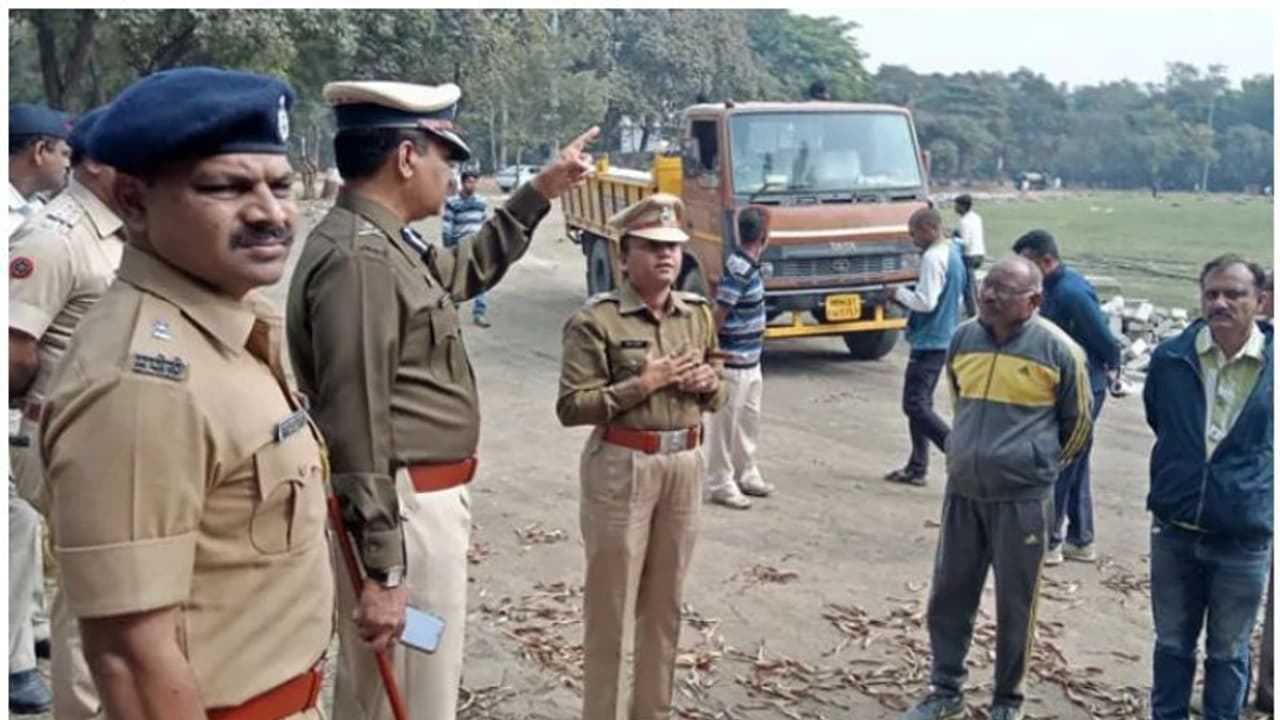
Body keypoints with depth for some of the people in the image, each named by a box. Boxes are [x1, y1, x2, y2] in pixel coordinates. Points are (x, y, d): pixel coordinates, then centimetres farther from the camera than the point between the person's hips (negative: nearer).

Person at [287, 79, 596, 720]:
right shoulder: (359, 257, -22)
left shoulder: (384, 241, 10)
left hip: (418, 504, 11)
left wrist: (540, 192, 28)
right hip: (404, 514, -11)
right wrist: (381, 569, -25)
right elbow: (355, 424, -26)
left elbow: (463, 270, 31)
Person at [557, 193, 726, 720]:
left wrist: (709, 384, -3)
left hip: (684, 465, 6)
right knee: (611, 603, 3)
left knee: (665, 602, 16)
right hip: (622, 468, -6)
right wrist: (642, 385, -20)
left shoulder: (698, 314, 10)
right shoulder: (596, 320, -10)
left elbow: (715, 397, 20)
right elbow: (572, 407, -15)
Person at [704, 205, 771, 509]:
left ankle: (746, 474, 32)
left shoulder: (748, 266, 7)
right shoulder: (739, 270, -22)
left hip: (750, 362, 9)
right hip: (733, 364, -9)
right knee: (725, 424, 2)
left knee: (749, 420, 19)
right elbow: (718, 315, -21)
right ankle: (720, 484, 11)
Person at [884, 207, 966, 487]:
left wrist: (900, 293, -6)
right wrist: (908, 299, 11)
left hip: (929, 342, -10)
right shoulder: (952, 253, 14)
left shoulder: (933, 257, -18)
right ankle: (917, 468, 18)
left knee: (915, 405, -8)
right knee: (920, 403, 14)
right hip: (944, 339, 10)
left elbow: (925, 302, -23)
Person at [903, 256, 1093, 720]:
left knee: (1014, 606, 7)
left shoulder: (1058, 349, -10)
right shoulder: (962, 339, 3)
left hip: (1022, 498, -4)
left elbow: (1077, 422, 4)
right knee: (949, 596, 11)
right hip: (962, 491, 4)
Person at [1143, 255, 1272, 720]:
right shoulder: (1170, 358, -4)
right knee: (1172, 643, 18)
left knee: (1228, 652, 14)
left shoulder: (1270, 364, -10)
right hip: (1173, 530, 2)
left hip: (1244, 540, -2)